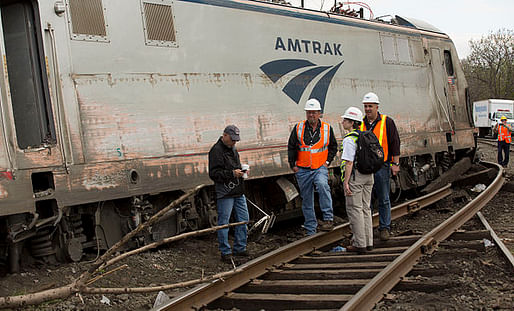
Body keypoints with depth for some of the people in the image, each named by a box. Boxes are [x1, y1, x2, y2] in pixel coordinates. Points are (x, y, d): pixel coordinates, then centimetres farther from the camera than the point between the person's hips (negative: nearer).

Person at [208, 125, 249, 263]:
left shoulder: (233, 148, 16)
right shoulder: (216, 151, -12)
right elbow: (214, 174, -18)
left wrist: (242, 171, 9)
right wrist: (232, 174, -24)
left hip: (238, 192, 9)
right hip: (224, 193, -9)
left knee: (243, 219, 11)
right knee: (224, 223, -1)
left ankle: (240, 248, 24)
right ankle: (225, 252, 9)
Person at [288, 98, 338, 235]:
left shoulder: (327, 128, 2)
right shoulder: (298, 128, 0)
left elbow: (333, 147, 14)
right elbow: (291, 147, 8)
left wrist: (327, 161, 2)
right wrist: (292, 165, 3)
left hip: (320, 168, -1)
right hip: (303, 170, 2)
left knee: (322, 185, -34)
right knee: (307, 200, 7)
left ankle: (328, 218, -28)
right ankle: (310, 231, 17)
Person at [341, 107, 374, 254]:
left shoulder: (349, 139, -15)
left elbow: (349, 162, -20)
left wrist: (346, 182, -18)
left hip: (354, 176, -8)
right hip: (368, 175, 8)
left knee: (354, 210, -1)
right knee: (365, 209, 13)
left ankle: (360, 244, 1)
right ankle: (368, 242, 18)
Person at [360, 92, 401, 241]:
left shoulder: (387, 122, -1)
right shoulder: (360, 124, 9)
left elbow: (395, 143, 0)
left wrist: (395, 163, -5)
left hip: (381, 166, -3)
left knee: (384, 200, 4)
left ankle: (384, 228, 13)